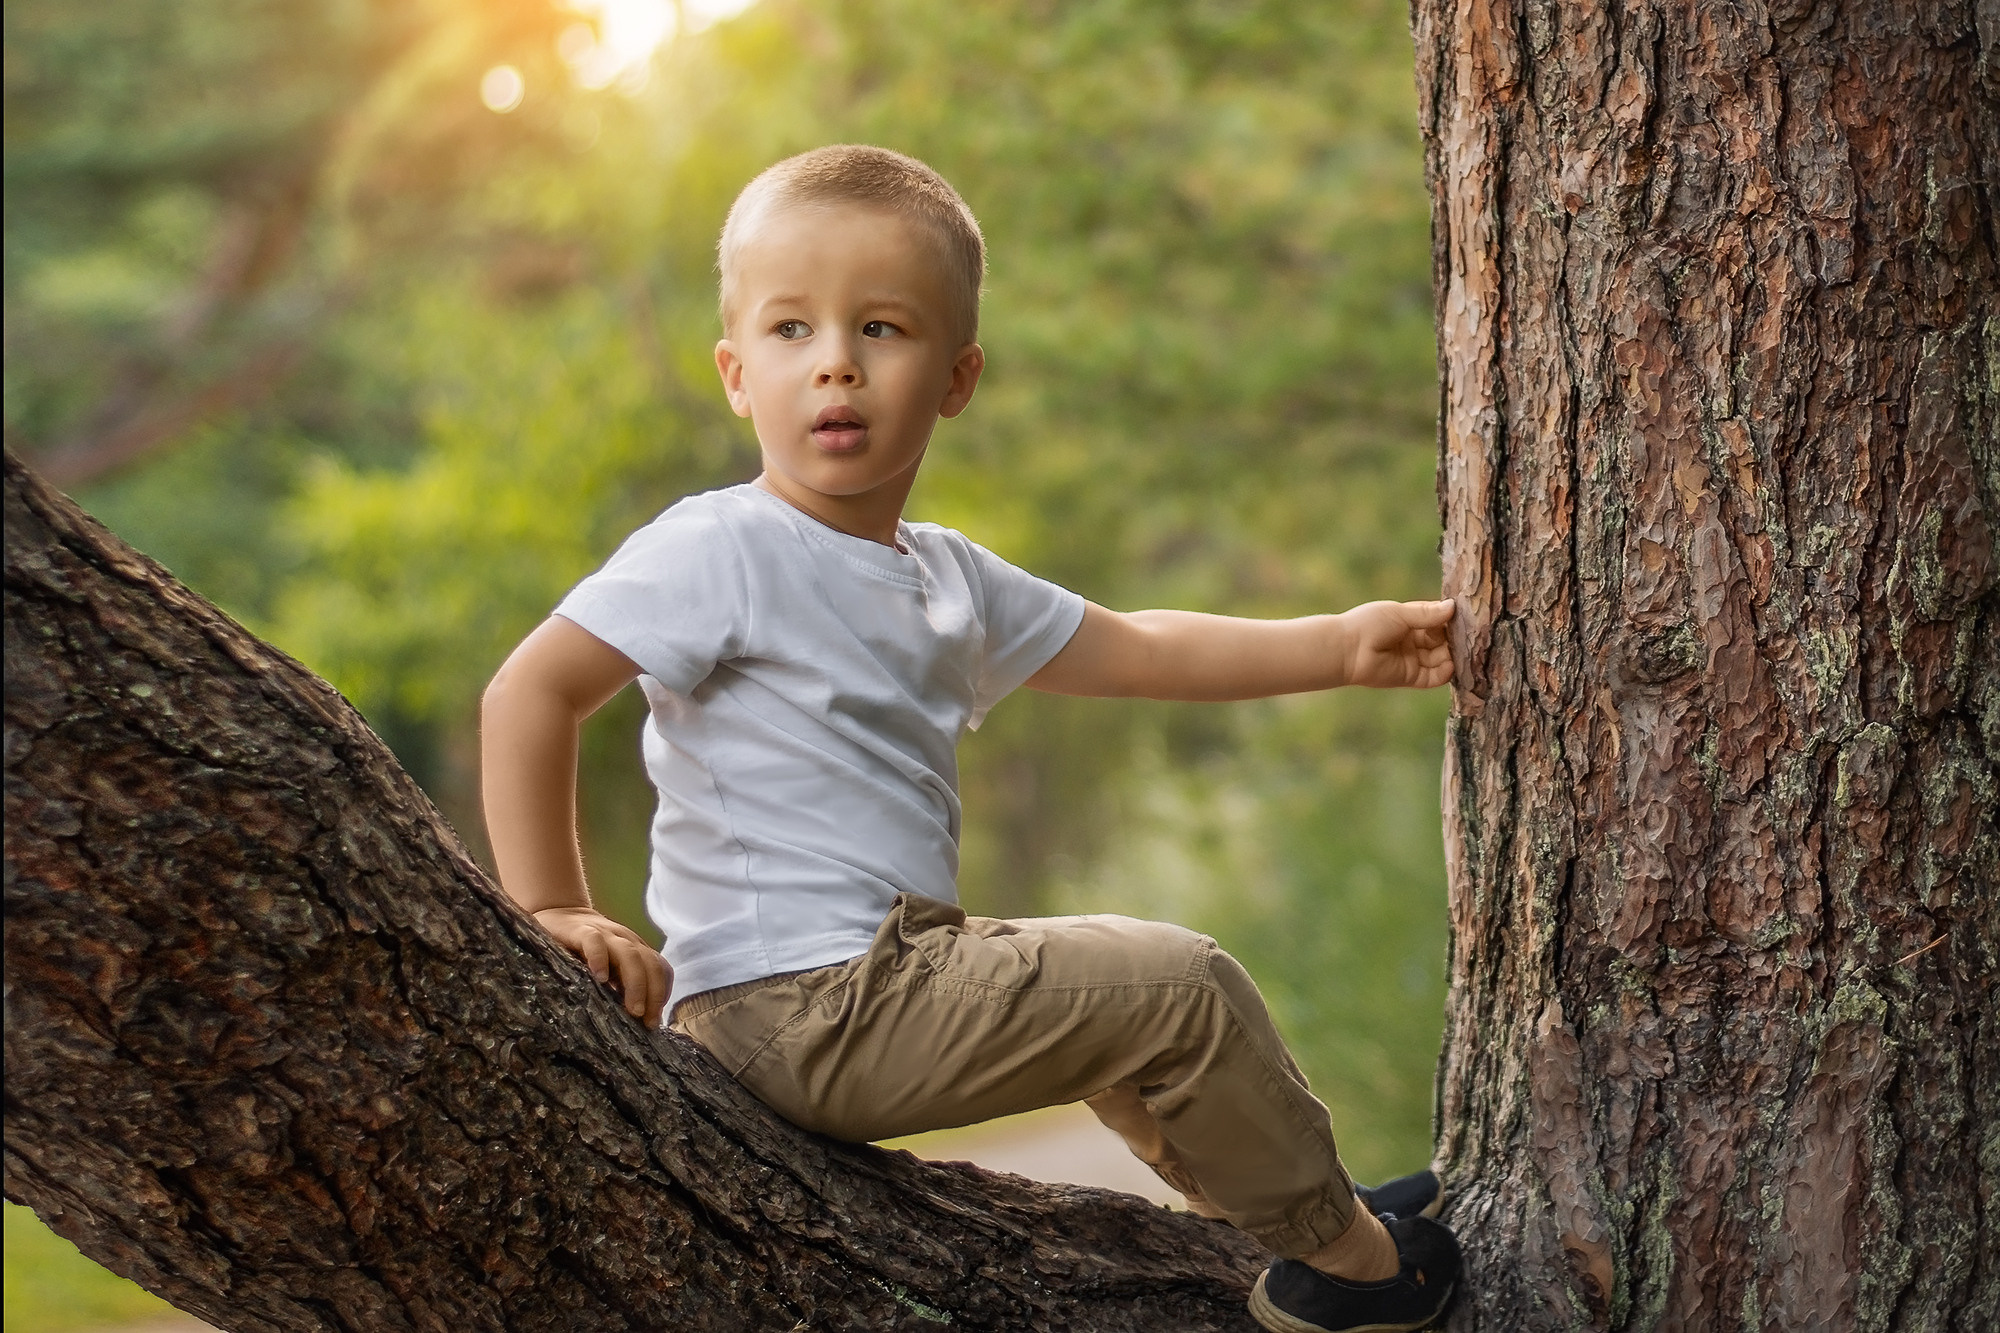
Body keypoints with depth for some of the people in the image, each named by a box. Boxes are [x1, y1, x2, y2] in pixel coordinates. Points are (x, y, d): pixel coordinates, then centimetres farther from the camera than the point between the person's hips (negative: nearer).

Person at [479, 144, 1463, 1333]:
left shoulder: (948, 577, 14)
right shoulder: (721, 554, -13)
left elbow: (1130, 652, 22)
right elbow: (530, 693, -17)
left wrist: (1339, 647, 18)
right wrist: (554, 910, -20)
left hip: (885, 978, 10)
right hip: (799, 1006, -10)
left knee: (1121, 999, 31)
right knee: (1179, 986, -7)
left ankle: (1280, 1200, 51)